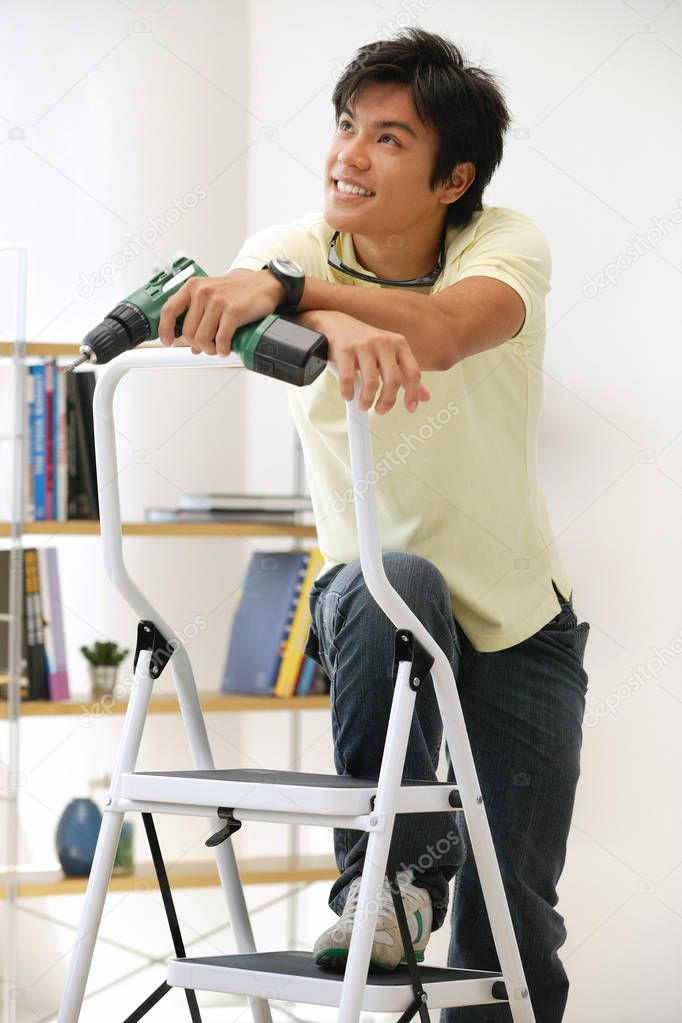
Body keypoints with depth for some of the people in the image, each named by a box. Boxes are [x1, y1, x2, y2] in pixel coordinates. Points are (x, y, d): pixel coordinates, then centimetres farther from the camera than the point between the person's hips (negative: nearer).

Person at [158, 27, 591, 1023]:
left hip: (521, 625, 0)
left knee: (511, 922, -3)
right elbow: (267, 303, -37)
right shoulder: (295, 249, -12)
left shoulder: (506, 243, -16)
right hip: (375, 599, 0)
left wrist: (287, 287, -56)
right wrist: (339, 326, -62)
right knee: (397, 586, -37)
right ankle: (390, 874, -22)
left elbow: (448, 328, -40)